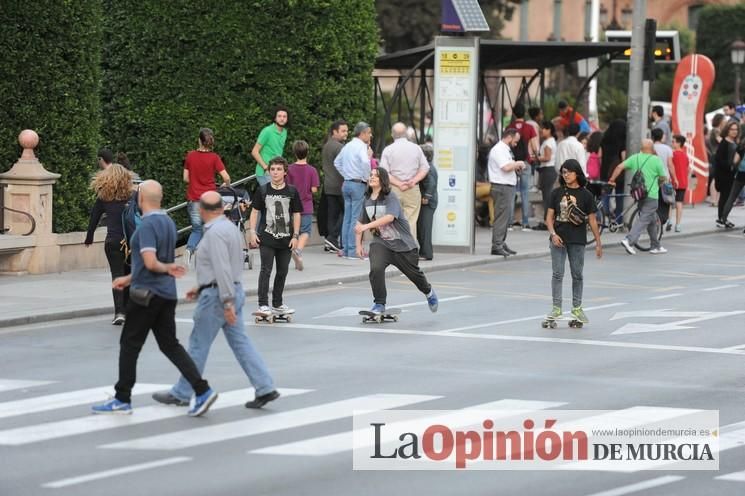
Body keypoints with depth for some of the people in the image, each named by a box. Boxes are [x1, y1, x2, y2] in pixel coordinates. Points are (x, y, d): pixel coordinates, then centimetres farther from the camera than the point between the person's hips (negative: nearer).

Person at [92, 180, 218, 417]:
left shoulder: (147, 225, -17)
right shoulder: (168, 223, 12)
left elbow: (150, 262, -25)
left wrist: (167, 268, -7)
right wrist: (129, 279, 24)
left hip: (147, 294, -8)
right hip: (166, 293, 8)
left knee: (129, 345, 3)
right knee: (170, 344, 8)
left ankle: (122, 399, 9)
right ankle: (202, 390, -5)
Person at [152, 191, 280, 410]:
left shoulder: (215, 232, -18)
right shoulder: (230, 227, 12)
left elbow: (223, 269, -25)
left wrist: (227, 303, -27)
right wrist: (201, 287, 26)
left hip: (217, 295, -9)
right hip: (234, 291, 9)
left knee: (198, 345, 1)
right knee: (240, 342, 7)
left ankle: (181, 394, 10)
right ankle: (265, 388, 0)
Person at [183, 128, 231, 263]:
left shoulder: (190, 156, -1)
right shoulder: (214, 158, -8)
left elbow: (186, 178, 4)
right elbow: (226, 178, -12)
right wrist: (225, 185, 10)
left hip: (193, 199, 2)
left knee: (196, 230, 8)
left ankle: (189, 248, -20)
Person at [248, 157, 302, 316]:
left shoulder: (292, 192, 2)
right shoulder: (262, 191, 0)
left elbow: (296, 214, 5)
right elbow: (255, 212, 4)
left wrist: (295, 236, -1)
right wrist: (252, 232, -5)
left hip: (286, 239, 2)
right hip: (266, 237, -2)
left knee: (282, 272, 11)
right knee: (266, 270, -8)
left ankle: (277, 304, 24)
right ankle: (263, 304, -7)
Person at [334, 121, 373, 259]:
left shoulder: (348, 146, 13)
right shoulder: (361, 146, -12)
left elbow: (337, 162, 24)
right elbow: (365, 162, -29)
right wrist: (367, 177, -14)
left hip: (347, 183, 8)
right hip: (358, 184, -8)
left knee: (347, 217, 10)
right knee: (356, 218, -6)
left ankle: (345, 249, 12)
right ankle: (353, 251, -8)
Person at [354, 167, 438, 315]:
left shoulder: (390, 197, -17)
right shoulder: (367, 199, 1)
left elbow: (390, 217, -33)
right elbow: (361, 222, 12)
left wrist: (367, 226, -41)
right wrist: (358, 244, 7)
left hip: (401, 242, -3)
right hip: (380, 242, 3)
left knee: (413, 273, 14)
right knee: (376, 269, -24)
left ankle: (429, 292, 46)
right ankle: (379, 305, -12)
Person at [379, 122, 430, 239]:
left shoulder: (388, 150, 0)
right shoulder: (416, 148, 5)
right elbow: (425, 168, 1)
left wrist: (398, 184, -9)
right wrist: (413, 181, -6)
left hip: (394, 190, -1)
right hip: (413, 190, 1)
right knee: (411, 221, 2)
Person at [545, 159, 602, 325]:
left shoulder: (585, 195, -1)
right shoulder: (557, 193, 2)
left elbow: (592, 220, 2)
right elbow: (550, 216, 4)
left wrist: (598, 243, 2)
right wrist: (553, 234, -12)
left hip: (577, 241, -1)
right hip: (558, 239, 1)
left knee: (577, 275, 8)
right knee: (557, 274, 0)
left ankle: (577, 308, 21)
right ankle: (556, 308, 6)